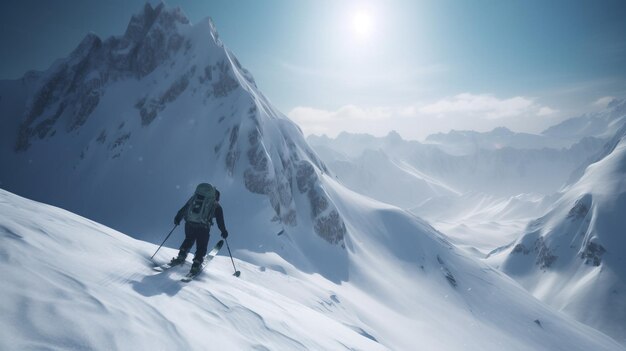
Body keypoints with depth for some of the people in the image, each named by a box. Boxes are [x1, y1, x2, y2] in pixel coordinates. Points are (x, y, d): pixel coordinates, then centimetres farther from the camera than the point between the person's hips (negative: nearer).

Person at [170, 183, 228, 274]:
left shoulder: (194, 198, 23)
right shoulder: (216, 205, 14)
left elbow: (183, 209, 23)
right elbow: (220, 221, 12)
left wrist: (178, 218, 32)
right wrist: (224, 231, 22)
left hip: (189, 223, 4)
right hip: (203, 226, -3)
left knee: (189, 240, 29)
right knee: (201, 247, 11)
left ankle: (181, 257, 22)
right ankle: (196, 265, 3)